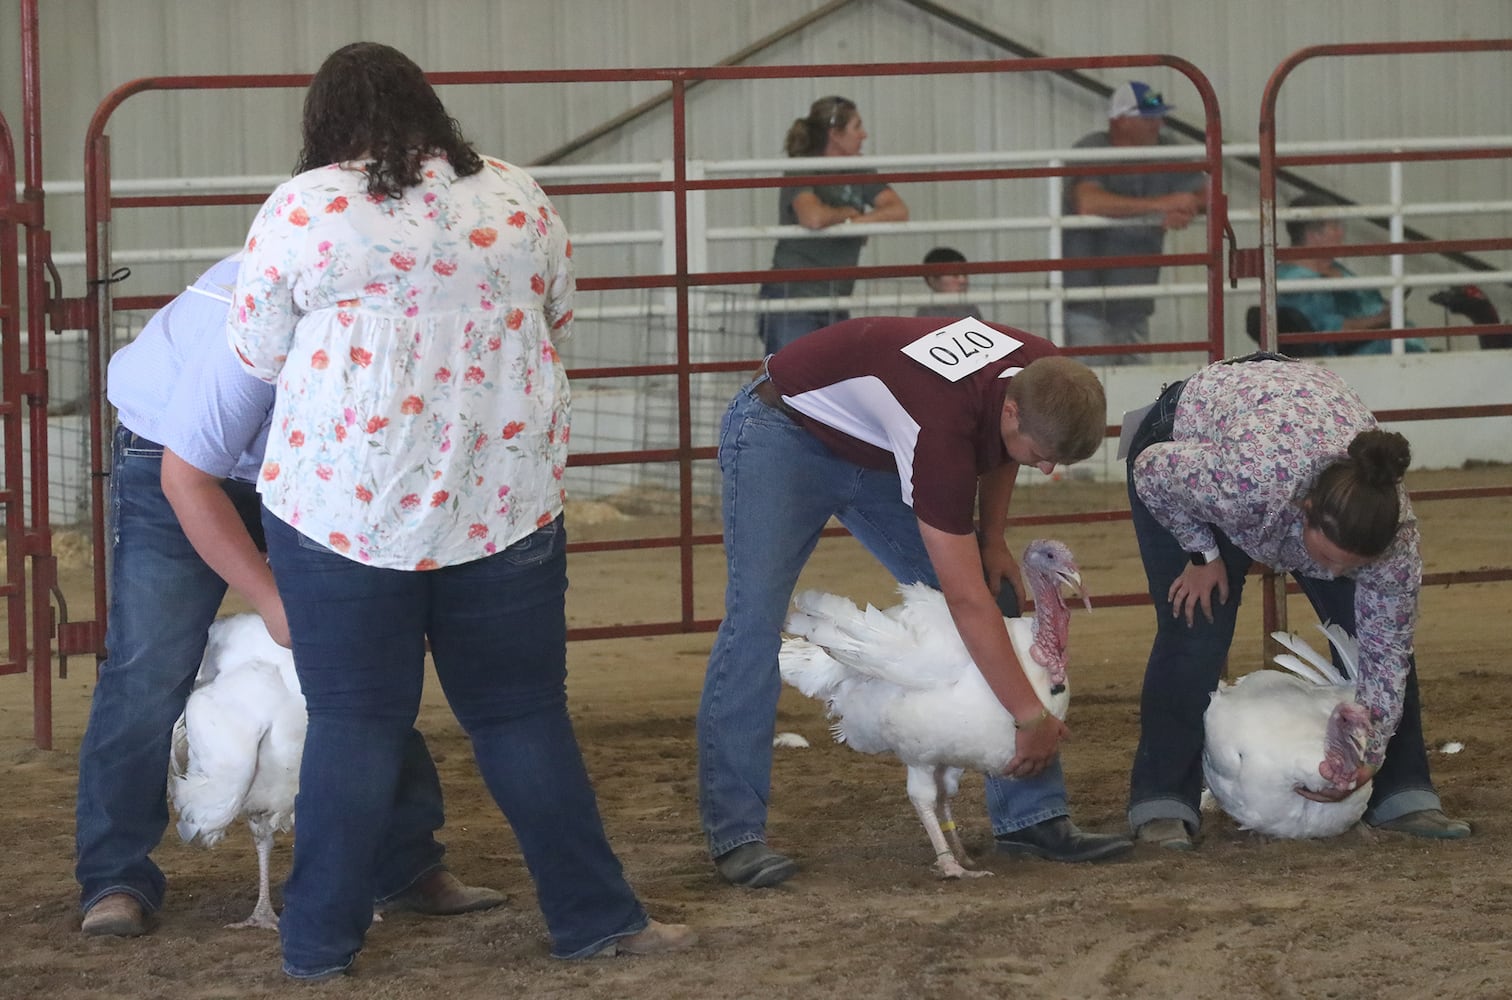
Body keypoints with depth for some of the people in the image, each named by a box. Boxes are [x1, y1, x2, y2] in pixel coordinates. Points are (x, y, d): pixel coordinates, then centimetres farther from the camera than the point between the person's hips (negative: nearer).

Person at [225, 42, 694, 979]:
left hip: (346, 504, -2)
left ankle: (320, 940, 9)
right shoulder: (516, 196, 4)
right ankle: (596, 915, 14)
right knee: (524, 712, 11)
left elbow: (260, 351, 5)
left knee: (355, 720, 5)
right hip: (504, 497, 2)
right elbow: (558, 320, 16)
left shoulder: (301, 210, -4)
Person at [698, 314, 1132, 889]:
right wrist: (1034, 718, -33)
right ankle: (734, 834, -19)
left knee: (1000, 601, -3)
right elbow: (967, 603, -38)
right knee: (754, 617, -23)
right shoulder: (939, 429, -41)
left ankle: (1031, 816, -1)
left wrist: (993, 540, -2)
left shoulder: (1042, 375, -18)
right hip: (785, 433, -8)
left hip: (878, 453, 8)